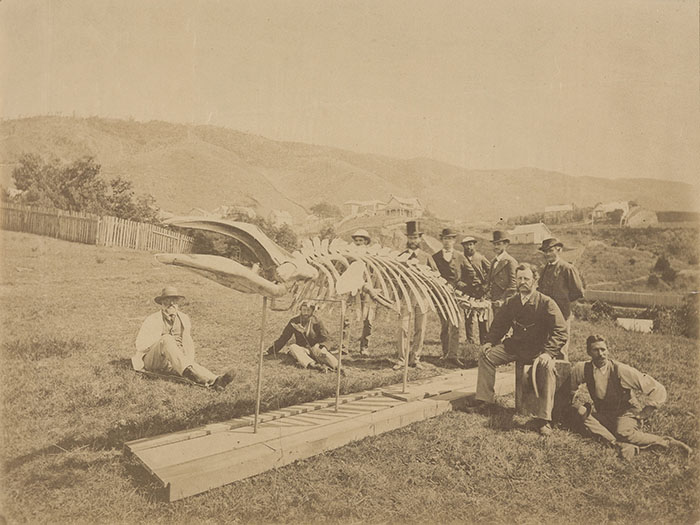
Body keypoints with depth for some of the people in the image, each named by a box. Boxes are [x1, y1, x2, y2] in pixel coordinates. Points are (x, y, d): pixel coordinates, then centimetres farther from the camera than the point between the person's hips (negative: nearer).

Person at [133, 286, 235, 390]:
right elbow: (140, 345, -7)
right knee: (167, 339, -35)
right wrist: (163, 340, -14)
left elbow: (188, 343, 21)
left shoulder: (184, 319, 13)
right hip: (152, 361, -4)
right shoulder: (152, 320, 0)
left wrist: (189, 361, 5)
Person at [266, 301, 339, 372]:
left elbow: (324, 336, 5)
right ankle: (312, 364, -52)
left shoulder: (316, 321, -3)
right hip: (301, 348, 1)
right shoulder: (294, 322, -1)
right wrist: (271, 350, 1)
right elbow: (284, 337, 4)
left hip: (315, 347, -1)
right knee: (293, 347, -32)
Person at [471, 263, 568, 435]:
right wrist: (490, 342, -2)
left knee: (547, 367, -35)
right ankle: (484, 398, 4)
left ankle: (544, 418, -29)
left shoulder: (546, 303, -11)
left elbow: (560, 331, -15)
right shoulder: (510, 303, 4)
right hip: (515, 346, 5)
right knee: (486, 354, -7)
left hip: (539, 349, -5)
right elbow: (499, 325, 16)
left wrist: (548, 352, -28)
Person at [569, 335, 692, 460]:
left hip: (625, 413, -4)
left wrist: (643, 414, -13)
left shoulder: (620, 370, -21)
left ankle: (667, 442, -13)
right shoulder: (583, 369, -12)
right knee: (582, 412, -26)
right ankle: (621, 445, -33)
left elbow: (657, 390, -17)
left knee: (624, 433, -35)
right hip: (602, 414, 4)